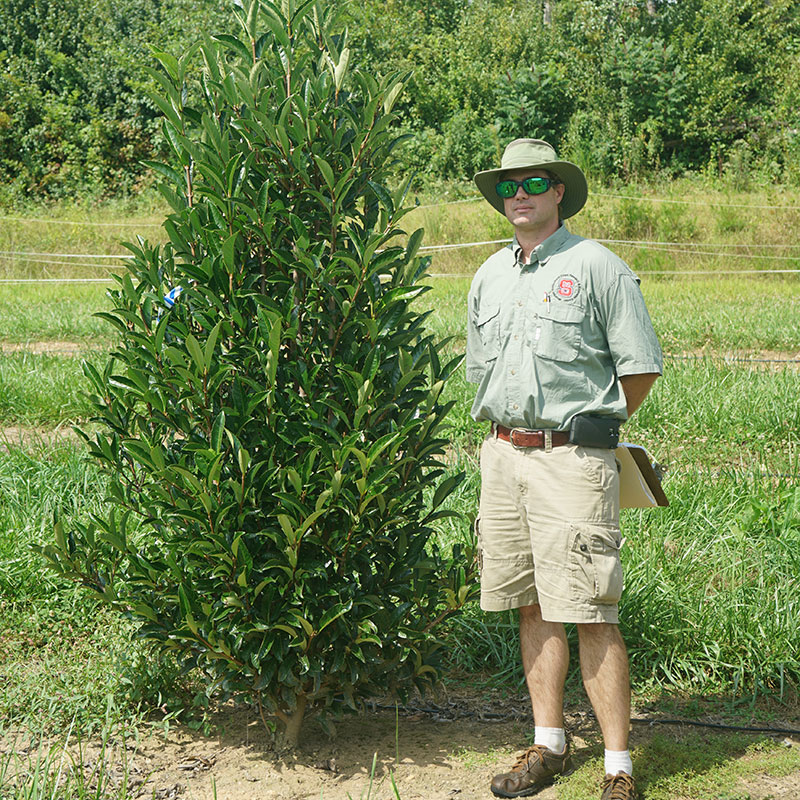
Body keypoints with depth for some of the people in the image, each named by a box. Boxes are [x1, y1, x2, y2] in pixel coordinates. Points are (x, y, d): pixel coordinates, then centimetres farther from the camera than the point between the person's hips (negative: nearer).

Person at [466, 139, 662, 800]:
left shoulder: (597, 267, -4)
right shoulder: (489, 276, 15)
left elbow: (642, 368, -2)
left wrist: (589, 426, 8)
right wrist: (513, 431, 16)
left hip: (573, 458, -6)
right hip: (503, 454, 6)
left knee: (590, 613, -7)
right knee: (533, 606, 11)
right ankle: (549, 745, 22)